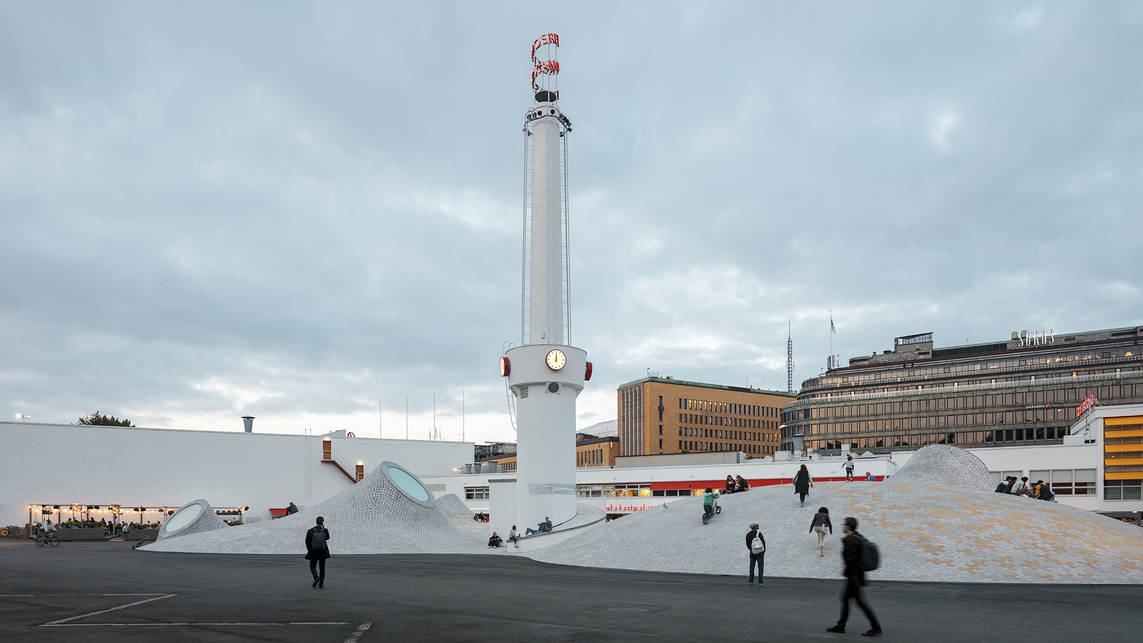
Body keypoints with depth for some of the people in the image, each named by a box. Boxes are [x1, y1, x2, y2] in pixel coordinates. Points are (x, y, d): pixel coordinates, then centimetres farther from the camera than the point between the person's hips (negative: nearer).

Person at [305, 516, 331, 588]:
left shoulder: (310, 531, -12)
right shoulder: (325, 531, -10)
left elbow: (307, 542, -9)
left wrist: (310, 550, 5)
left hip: (314, 552, -1)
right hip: (323, 552, 1)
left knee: (312, 566, 15)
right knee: (322, 567, 12)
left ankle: (316, 578, -11)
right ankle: (321, 583, 10)